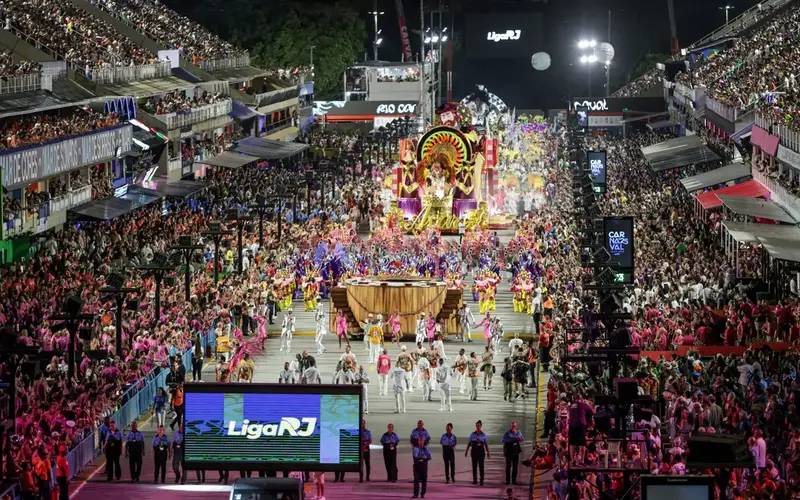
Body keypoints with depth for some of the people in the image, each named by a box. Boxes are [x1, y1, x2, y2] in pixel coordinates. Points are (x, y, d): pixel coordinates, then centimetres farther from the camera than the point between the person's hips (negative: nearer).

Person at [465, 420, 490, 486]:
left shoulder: (483, 435, 4)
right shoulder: (472, 434, 6)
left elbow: (486, 445, 3)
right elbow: (469, 443, 8)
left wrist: (488, 453, -4)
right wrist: (466, 451, 3)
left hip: (481, 450, -1)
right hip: (474, 450, 2)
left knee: (481, 466, -6)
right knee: (474, 466, 1)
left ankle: (482, 481, -2)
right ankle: (475, 480, 8)